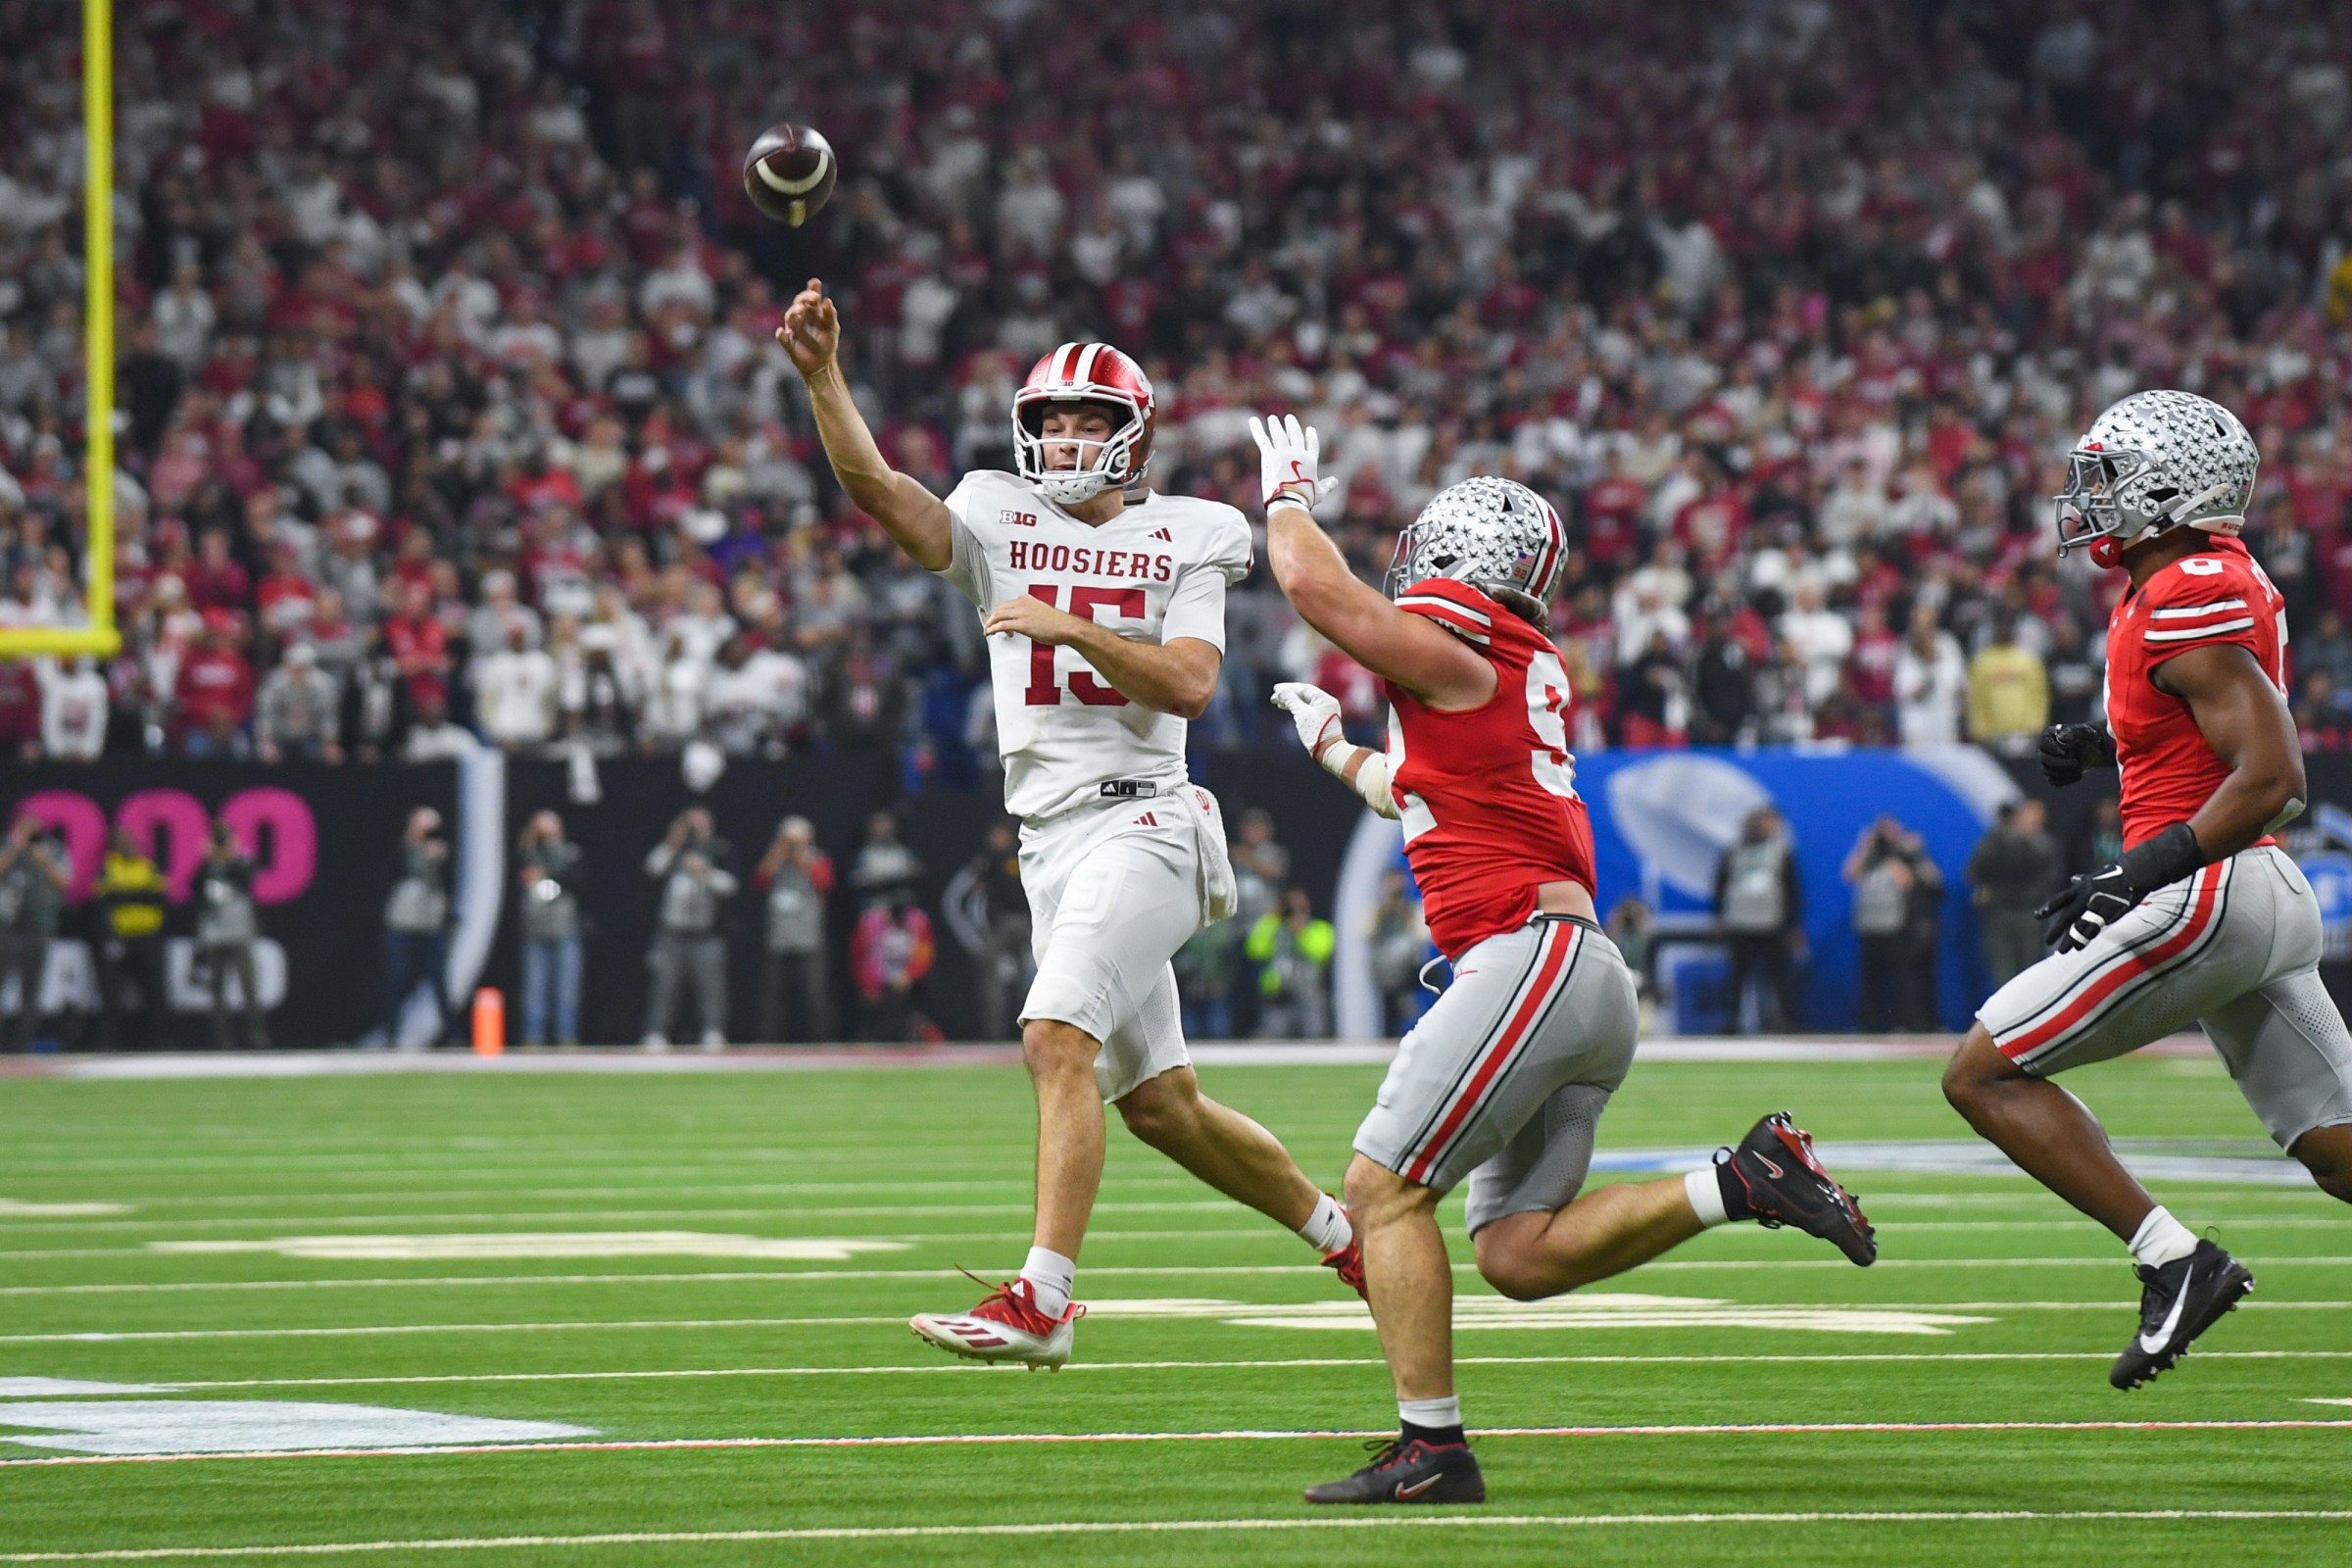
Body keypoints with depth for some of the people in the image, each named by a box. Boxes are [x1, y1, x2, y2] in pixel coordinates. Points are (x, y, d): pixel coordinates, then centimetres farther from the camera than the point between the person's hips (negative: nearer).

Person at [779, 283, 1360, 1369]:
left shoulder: (1181, 542, 2)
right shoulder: (1000, 524, 9)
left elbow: (1190, 683, -11)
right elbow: (875, 486, -8)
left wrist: (1074, 626, -21)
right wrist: (821, 374, -22)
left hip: (1139, 822, -5)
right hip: (1050, 841, 5)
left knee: (1058, 1039, -23)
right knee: (1159, 1104, 13)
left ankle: (1041, 1300, -28)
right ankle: (1340, 1231, 32)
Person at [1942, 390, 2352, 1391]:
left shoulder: (2189, 604, -15)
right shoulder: (2217, 580, 15)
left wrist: (2136, 876, -19)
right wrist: (2104, 745, 16)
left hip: (2210, 894, -10)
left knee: (1985, 1076, -4)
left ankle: (2173, 1260, -9)